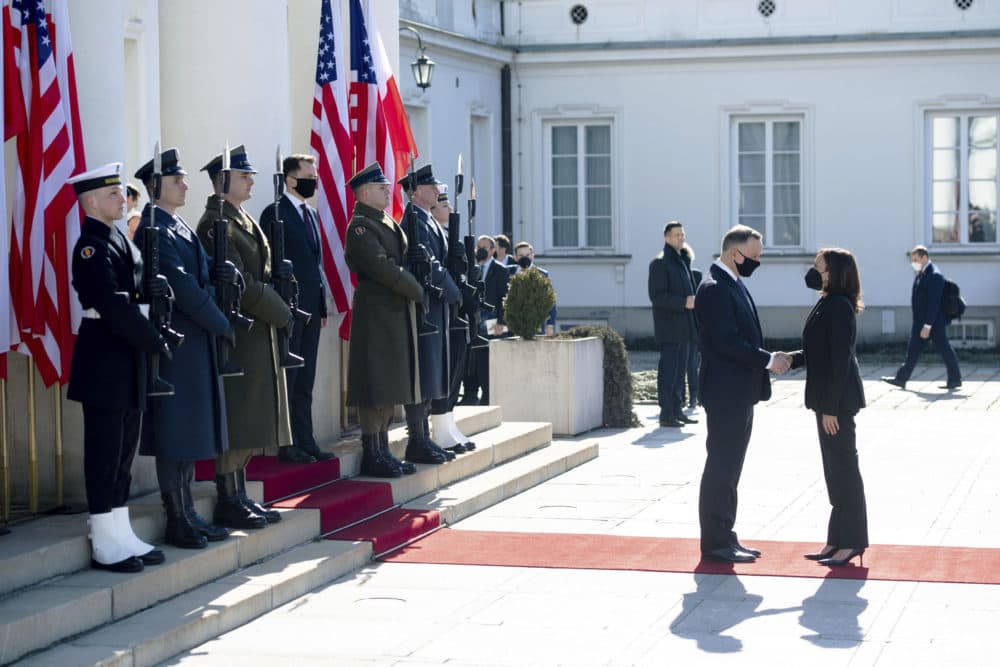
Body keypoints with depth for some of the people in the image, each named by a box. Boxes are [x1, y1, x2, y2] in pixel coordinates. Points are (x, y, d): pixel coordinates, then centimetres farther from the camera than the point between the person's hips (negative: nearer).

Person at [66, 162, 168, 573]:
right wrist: (156, 343, -17)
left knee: (124, 450, 12)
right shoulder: (91, 247, -15)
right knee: (105, 452, -3)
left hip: (126, 358, 9)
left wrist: (149, 288, -6)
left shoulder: (119, 240, 15)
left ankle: (122, 536, 19)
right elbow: (114, 306, -22)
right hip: (104, 360, -9)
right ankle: (106, 545, 3)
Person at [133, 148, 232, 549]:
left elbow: (201, 273, 15)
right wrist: (222, 325, -14)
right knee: (176, 431, -3)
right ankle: (177, 520, 3)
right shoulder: (154, 229, -15)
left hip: (196, 341, 10)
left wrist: (224, 270, -6)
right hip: (176, 342, -10)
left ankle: (187, 515, 21)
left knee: (191, 430, 13)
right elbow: (182, 286, -21)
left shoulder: (179, 227, 16)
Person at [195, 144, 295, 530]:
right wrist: (281, 314, -12)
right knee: (235, 421, -6)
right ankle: (229, 502, 0)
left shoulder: (243, 219, 17)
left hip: (257, 332, 10)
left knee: (251, 421, 12)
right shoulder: (216, 223, -13)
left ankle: (239, 496, 19)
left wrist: (275, 311, 4)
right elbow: (239, 283, -19)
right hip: (237, 334, -10)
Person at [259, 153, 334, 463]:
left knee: (305, 381, 11)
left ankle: (305, 441, 16)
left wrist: (322, 305, 13)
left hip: (311, 307, 8)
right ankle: (287, 444, 3)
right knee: (287, 377, -2)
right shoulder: (275, 213, -9)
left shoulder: (311, 214, 16)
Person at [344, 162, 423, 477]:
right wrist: (417, 291, -11)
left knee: (390, 386, 12)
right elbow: (382, 268, -19)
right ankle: (371, 455, -2)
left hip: (399, 312, 10)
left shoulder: (388, 222, 18)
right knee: (375, 384, -6)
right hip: (376, 312, -10)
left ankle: (382, 452, 18)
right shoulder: (360, 226, -12)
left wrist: (413, 290, 2)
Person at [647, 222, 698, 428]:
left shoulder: (681, 262, 19)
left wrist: (693, 301, 10)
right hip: (669, 327, -9)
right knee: (668, 370, -8)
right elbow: (657, 296, -17)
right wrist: (683, 303, -21)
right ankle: (666, 414, -7)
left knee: (679, 370, 11)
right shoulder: (660, 263, -9)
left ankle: (677, 410, 15)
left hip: (683, 328, 9)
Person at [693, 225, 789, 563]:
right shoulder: (714, 289, -17)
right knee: (721, 466, -4)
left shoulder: (733, 284, 14)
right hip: (725, 393, -10)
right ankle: (715, 542, 2)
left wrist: (767, 359, 6)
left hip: (740, 393, 10)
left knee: (729, 467, 14)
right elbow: (727, 343, -23)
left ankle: (724, 536, 21)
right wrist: (768, 360, -16)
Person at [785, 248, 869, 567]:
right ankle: (838, 540, 20)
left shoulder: (838, 307, -17)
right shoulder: (827, 304, 12)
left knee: (843, 469, -3)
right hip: (828, 399, 10)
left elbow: (840, 360, -20)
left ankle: (850, 542, 4)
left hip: (838, 400, -10)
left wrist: (831, 408, -20)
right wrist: (790, 359, 3)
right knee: (835, 470, 14)